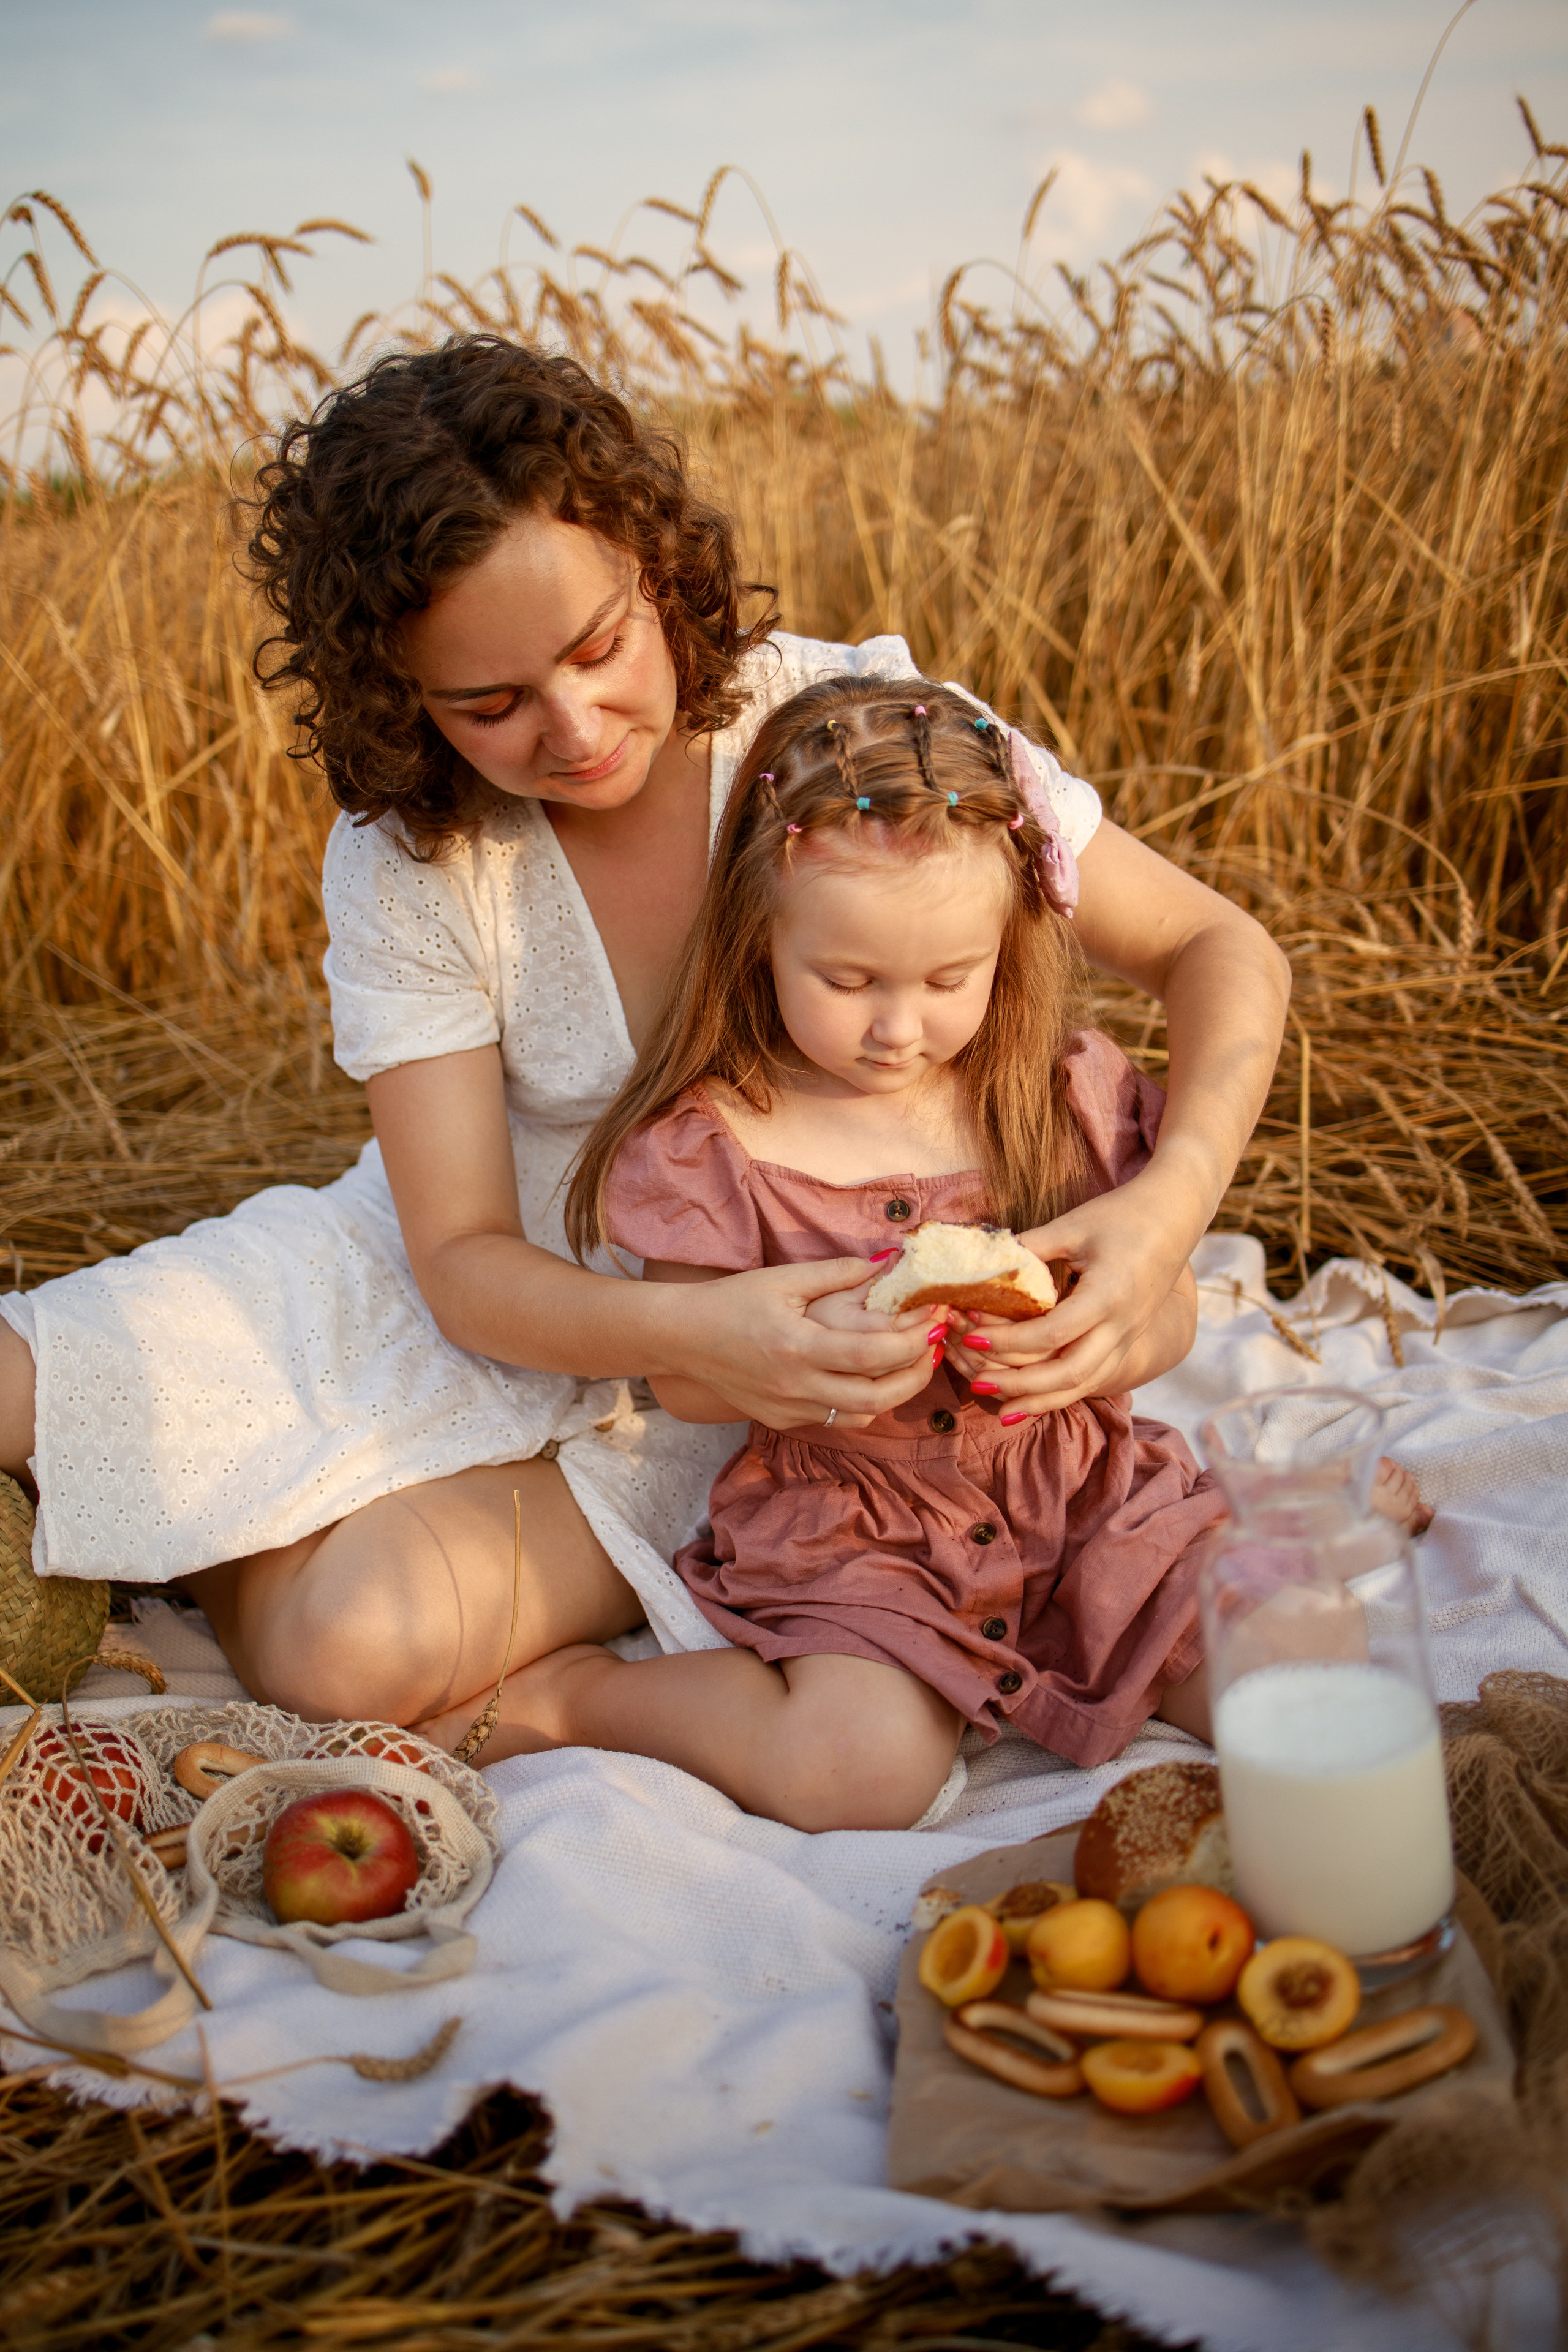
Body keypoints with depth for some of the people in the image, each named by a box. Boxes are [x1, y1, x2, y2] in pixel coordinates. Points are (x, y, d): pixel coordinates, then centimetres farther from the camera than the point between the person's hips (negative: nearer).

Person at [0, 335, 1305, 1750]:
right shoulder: (407, 858, -15)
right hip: (494, 1305, 2)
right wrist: (684, 1336, -38)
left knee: (358, 1648, -27)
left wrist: (1174, 1200, -34)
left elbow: (1223, 954, -14)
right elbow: (462, 1257, -17)